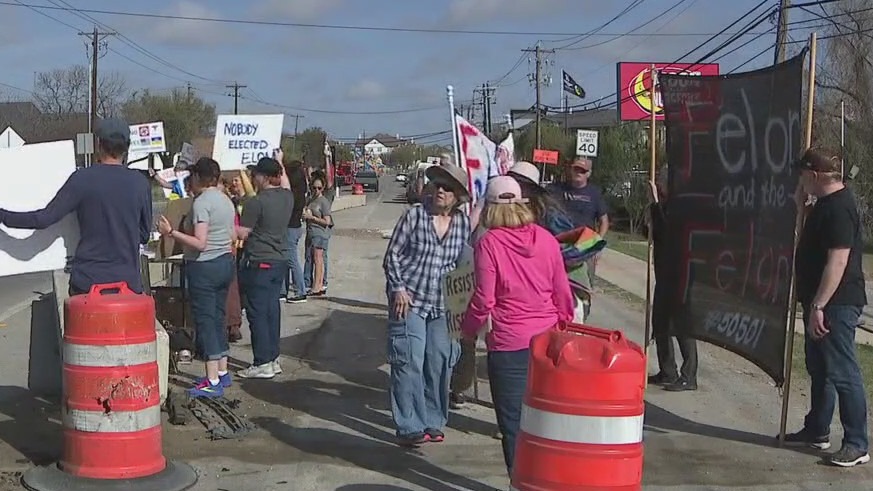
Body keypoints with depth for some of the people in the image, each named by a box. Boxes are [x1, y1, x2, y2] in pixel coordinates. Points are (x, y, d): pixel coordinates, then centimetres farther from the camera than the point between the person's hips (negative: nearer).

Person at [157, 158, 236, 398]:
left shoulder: (201, 203, -16)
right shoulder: (226, 201, 10)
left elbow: (200, 243, -22)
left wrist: (171, 232, -19)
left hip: (204, 267, -9)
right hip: (226, 263, 9)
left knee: (205, 321, -5)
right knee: (218, 319, 16)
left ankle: (213, 382, -5)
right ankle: (222, 373, 22)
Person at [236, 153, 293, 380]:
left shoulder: (256, 202, -16)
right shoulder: (287, 197, 5)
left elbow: (242, 233, -11)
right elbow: (285, 184, 30)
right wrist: (279, 163, 44)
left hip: (258, 263, -8)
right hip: (279, 261, 8)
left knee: (257, 313, -2)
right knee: (272, 311, 14)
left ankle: (262, 364, -1)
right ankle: (273, 359, 19)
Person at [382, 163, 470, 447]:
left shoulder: (463, 223, 4)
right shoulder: (415, 216, -4)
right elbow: (392, 255, 0)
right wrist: (398, 288, -10)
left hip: (442, 304, 4)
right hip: (409, 299, -4)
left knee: (440, 363, 8)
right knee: (409, 363, -7)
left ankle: (433, 422, 22)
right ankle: (409, 428, -3)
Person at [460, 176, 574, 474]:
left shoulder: (488, 243, -11)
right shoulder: (546, 239, 1)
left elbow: (484, 300, -10)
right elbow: (562, 292, 6)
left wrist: (468, 329, 6)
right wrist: (565, 326, 20)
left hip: (509, 344, -4)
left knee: (514, 421, 6)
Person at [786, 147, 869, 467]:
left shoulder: (839, 208, -19)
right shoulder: (826, 203, 13)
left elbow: (838, 261, -26)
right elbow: (813, 243, 30)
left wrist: (819, 305, -27)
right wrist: (800, 202, 17)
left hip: (836, 305, -11)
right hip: (820, 302, 11)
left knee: (843, 374, -7)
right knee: (819, 369, 19)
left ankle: (857, 445, -2)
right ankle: (817, 431, 31)